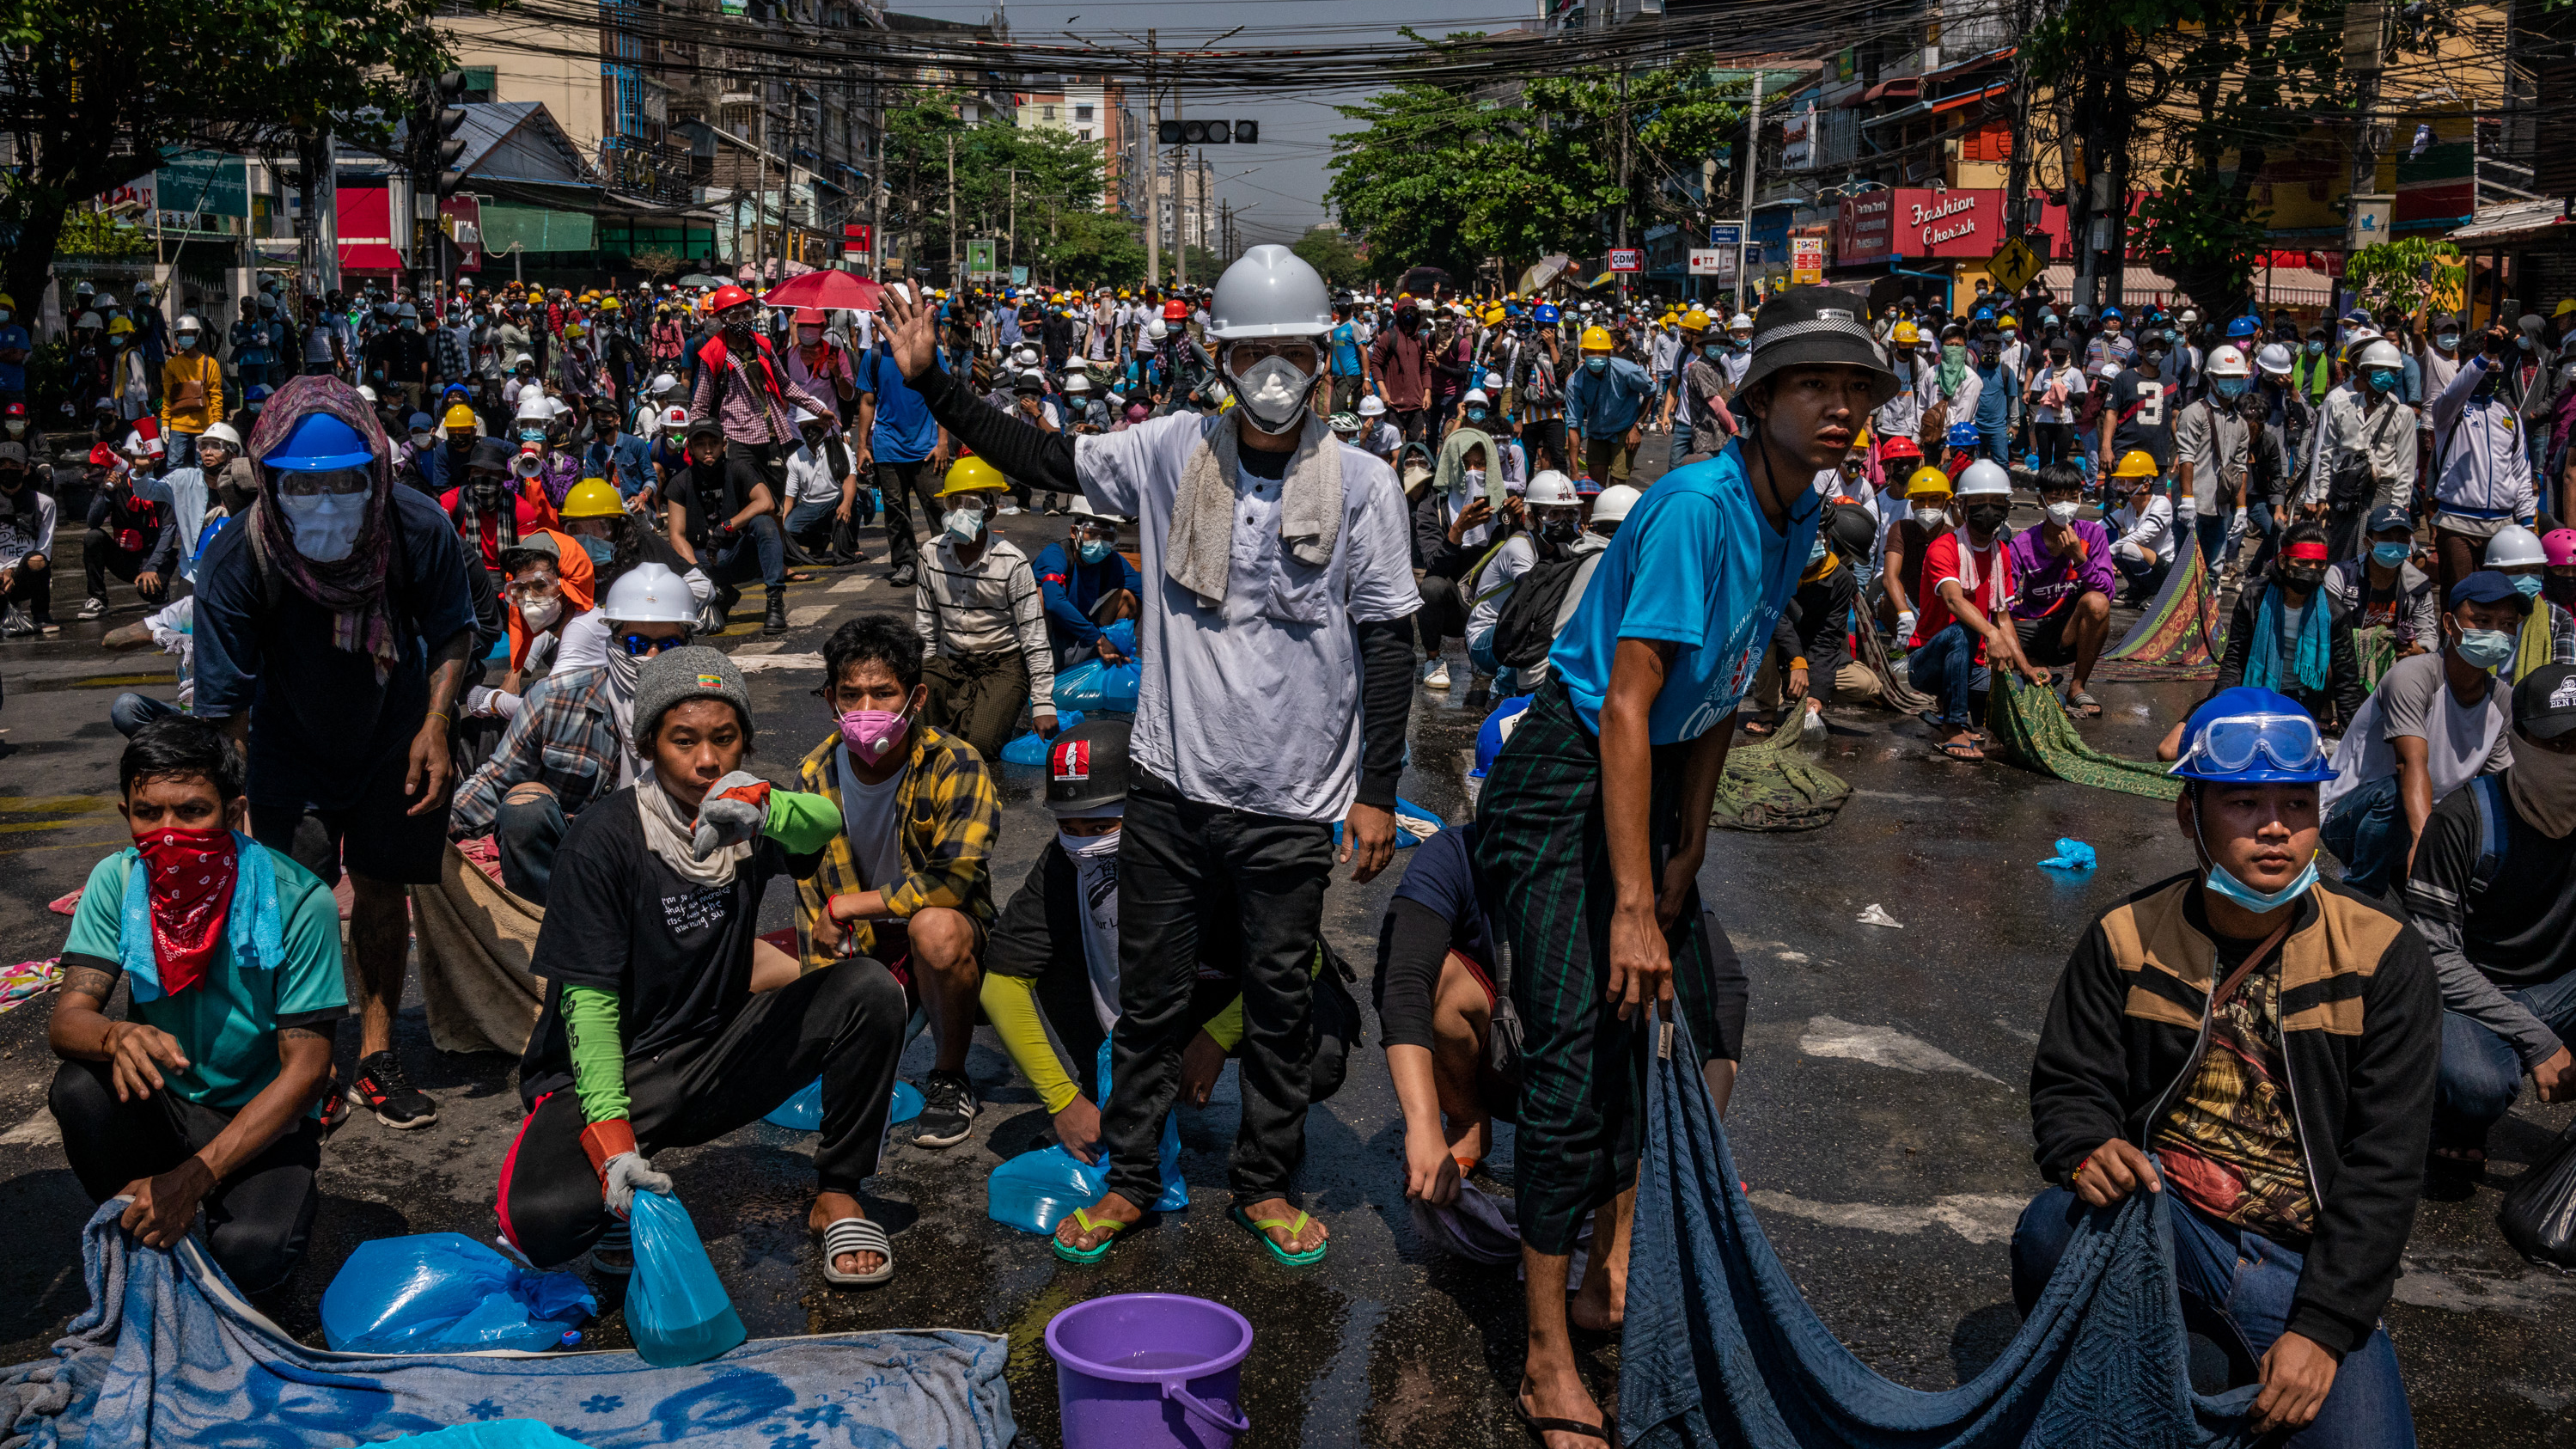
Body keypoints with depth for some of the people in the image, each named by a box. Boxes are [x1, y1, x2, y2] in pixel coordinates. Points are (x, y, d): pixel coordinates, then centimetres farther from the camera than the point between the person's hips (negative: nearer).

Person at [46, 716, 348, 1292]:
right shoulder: (117, 882, -8)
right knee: (79, 1088, -29)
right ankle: (136, 1243, -2)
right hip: (161, 1107, 4)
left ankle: (285, 1200, 6)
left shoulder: (298, 902, -20)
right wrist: (118, 1037, -41)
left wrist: (194, 1178, -26)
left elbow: (306, 1070, -19)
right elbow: (66, 1021, -15)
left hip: (263, 1117, -4)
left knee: (249, 1254, -31)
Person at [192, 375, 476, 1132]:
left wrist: (434, 726, -17)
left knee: (381, 889, 10)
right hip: (291, 749, -2)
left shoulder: (421, 530, -24)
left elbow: (452, 633, -5)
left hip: (395, 741, 2)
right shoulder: (235, 559, -28)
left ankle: (376, 1053, 25)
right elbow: (222, 705, -24)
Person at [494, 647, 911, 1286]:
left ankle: (837, 1196, -4)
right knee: (543, 1220, -32)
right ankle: (630, 1197, 5)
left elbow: (824, 823, -28)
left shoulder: (744, 818, -3)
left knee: (870, 991, -18)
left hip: (716, 1058, 4)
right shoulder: (604, 839, -15)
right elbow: (588, 1000, -18)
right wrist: (611, 1135, -29)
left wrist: (766, 808, -52)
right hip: (607, 1069, -4)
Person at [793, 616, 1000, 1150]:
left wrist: (845, 906, -22)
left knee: (935, 928, -38)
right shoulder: (815, 776, -4)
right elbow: (811, 891, 0)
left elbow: (955, 879, -29)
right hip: (857, 944, 5)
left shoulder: (956, 767, -19)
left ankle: (950, 1077, -15)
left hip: (952, 930, -5)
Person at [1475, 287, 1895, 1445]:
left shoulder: (1799, 519, 2)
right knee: (1574, 1055, -11)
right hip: (1562, 778, -9)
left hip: (1646, 778, 9)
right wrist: (1634, 905, -30)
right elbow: (1626, 709, -28)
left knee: (1660, 1025, 15)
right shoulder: (1698, 507, -25)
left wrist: (1689, 849, 9)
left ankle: (1613, 1276, 32)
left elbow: (1721, 693, 10)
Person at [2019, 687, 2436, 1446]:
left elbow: (2383, 1164, -6)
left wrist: (2321, 1327, -14)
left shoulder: (2385, 955, -3)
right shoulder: (2126, 937, 1)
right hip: (2162, 1223, 1)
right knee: (2053, 1228, -32)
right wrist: (2087, 1152, -22)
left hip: (2309, 1262, 0)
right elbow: (2068, 1084, 5)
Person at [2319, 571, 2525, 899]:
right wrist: (2424, 838, -51)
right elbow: (2413, 764, -35)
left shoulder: (2502, 704, 3)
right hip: (2350, 820, -7)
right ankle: (2359, 897, -20)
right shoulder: (2413, 676, -20)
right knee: (2394, 791, -38)